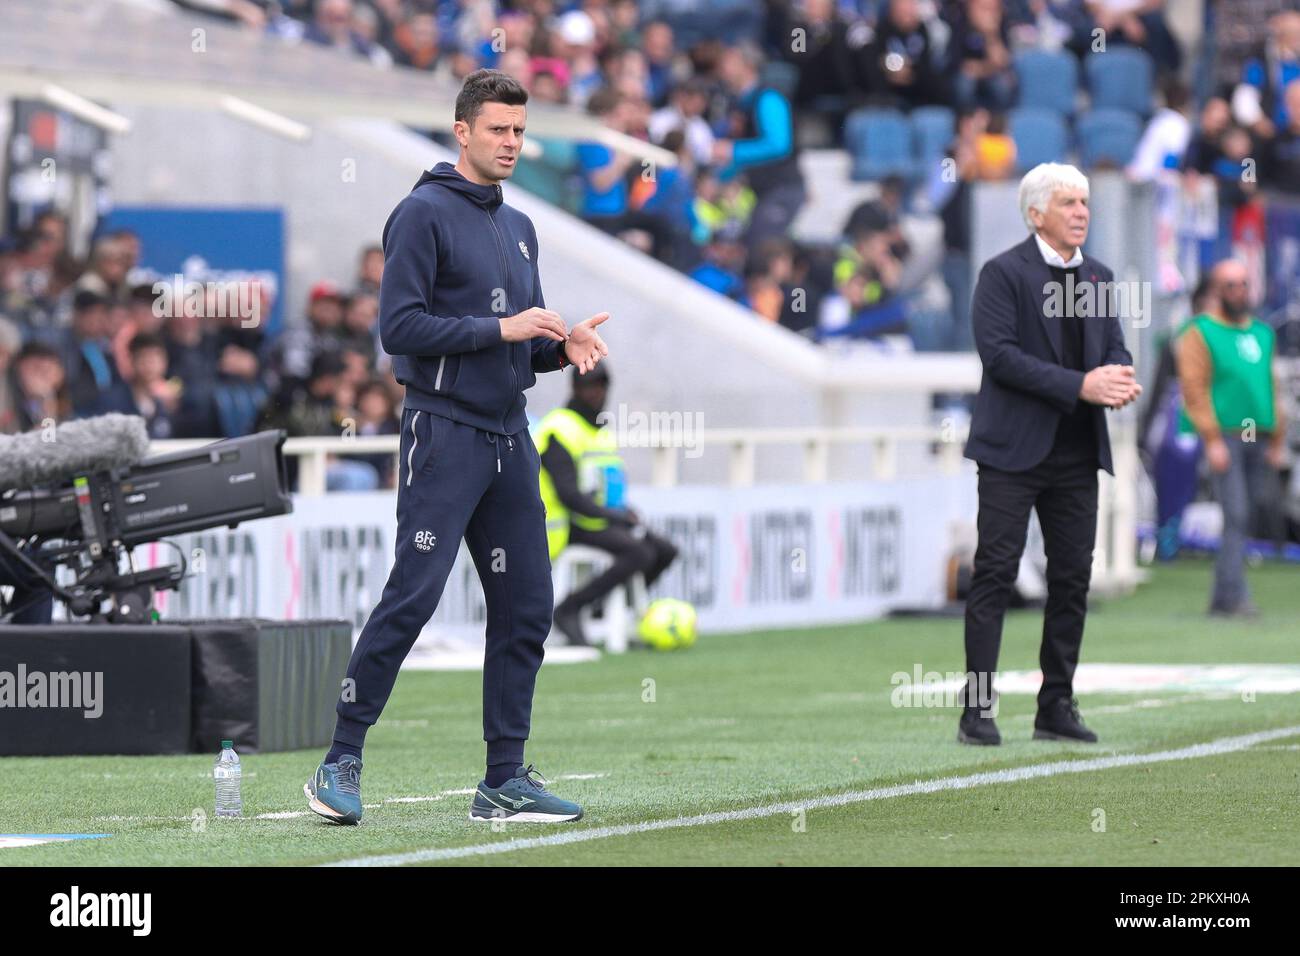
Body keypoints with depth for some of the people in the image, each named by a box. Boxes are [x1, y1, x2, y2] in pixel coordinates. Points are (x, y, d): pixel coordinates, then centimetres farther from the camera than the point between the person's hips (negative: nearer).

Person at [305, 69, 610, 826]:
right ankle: (342, 764, -6)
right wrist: (500, 329, -18)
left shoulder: (519, 228, 18)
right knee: (412, 599, -12)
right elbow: (400, 326, -14)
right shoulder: (425, 213, -6)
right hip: (444, 434, -8)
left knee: (526, 609, 5)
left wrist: (564, 343, 1)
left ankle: (506, 779, 11)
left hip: (510, 438, 8)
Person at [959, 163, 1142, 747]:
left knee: (1073, 578, 6)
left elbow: (1115, 347, 14)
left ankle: (1057, 708, 13)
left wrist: (1120, 378, -11)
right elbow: (999, 353, -15)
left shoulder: (1097, 277, 15)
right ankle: (977, 710, -7)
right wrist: (1081, 386, -20)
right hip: (1014, 450, -6)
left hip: (1078, 452, 6)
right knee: (995, 574, -7)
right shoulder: (1003, 274, -5)